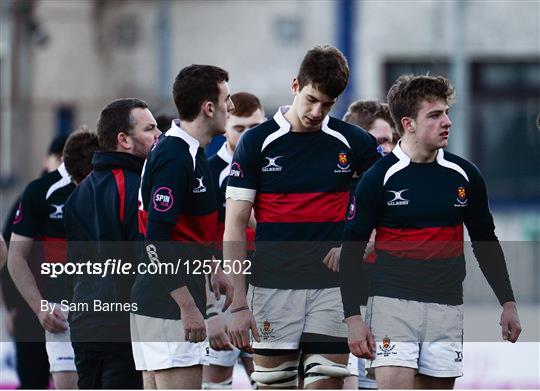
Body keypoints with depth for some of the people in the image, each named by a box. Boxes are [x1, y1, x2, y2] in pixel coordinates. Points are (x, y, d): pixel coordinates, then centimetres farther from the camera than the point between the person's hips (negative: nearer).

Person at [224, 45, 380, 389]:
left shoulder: (353, 142, 3)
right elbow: (234, 227, -2)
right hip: (273, 288, -1)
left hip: (332, 287, 1)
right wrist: (238, 303, -8)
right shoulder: (257, 142, -1)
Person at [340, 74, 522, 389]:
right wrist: (353, 317, -9)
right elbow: (352, 250, -2)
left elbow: (486, 243, 16)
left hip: (447, 307, 4)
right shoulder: (379, 178, -5)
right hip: (392, 302, -4)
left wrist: (508, 303, 11)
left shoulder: (465, 176, 5)